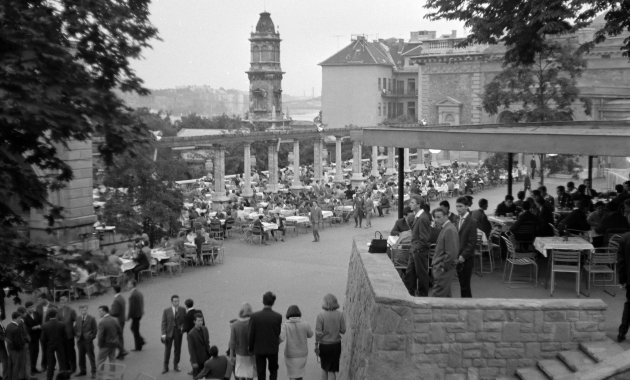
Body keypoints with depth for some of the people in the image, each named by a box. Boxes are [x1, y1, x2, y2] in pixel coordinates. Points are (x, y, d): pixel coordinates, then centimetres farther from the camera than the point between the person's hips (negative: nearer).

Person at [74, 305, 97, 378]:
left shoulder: (92, 319, -4)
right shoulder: (78, 319, 8)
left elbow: (94, 330, -3)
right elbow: (75, 328, 13)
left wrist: (91, 337, -9)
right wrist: (76, 335, -2)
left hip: (88, 341, -4)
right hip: (80, 341, 4)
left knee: (91, 357, 2)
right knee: (81, 356, 10)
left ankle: (93, 372, 8)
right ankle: (82, 371, 22)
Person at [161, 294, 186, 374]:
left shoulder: (182, 310, 0)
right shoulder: (166, 311, -3)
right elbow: (163, 323, -3)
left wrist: (183, 327, -12)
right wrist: (163, 334, -10)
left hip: (178, 332, 1)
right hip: (169, 333, -1)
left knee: (177, 349, 8)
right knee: (167, 350, 4)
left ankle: (176, 366, 22)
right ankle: (165, 367, 15)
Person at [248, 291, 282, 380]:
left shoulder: (254, 316, -14)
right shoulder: (278, 317, -14)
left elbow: (251, 335, -9)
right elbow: (278, 333, -5)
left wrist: (251, 348, 6)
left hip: (259, 349, 0)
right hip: (273, 349, 0)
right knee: (273, 371, 21)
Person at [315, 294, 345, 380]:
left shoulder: (320, 316, -14)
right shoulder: (340, 315, -8)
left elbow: (318, 333, -14)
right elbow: (343, 331, -3)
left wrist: (316, 346, -4)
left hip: (324, 345, -1)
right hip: (336, 344, 1)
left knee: (324, 368, 21)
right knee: (332, 370, 7)